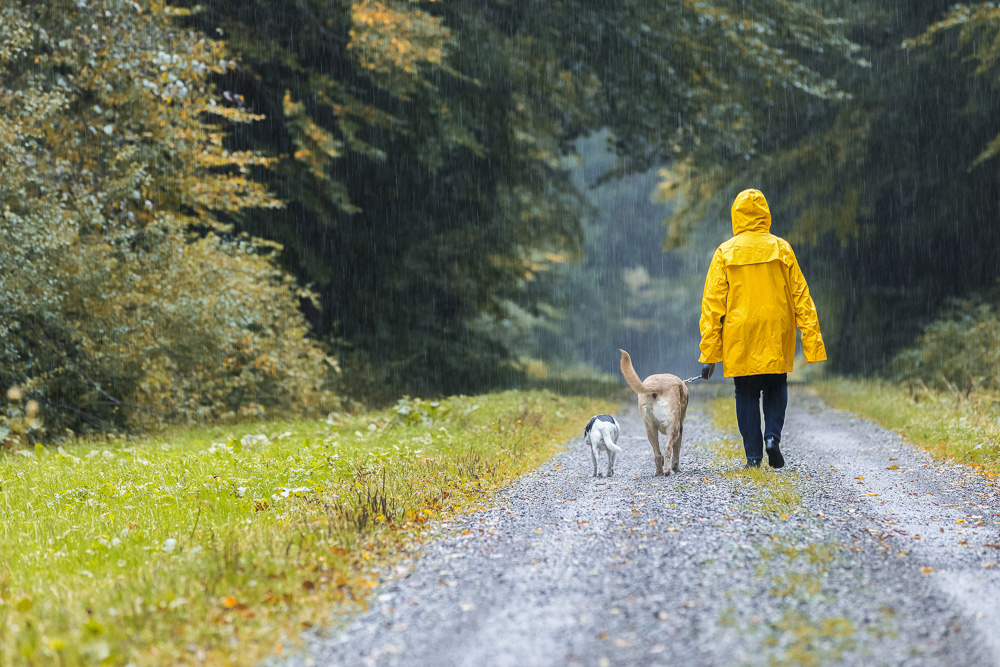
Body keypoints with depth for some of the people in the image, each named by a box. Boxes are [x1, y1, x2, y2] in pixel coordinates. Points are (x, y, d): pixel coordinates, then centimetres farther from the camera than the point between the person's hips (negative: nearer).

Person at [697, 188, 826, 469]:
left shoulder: (725, 253, -2)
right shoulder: (781, 249, -1)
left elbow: (712, 304, -4)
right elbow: (800, 296, -1)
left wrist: (708, 352, -2)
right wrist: (812, 339, 2)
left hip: (739, 338, 0)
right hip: (776, 339, 0)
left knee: (746, 394, 9)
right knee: (776, 388, 17)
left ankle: (753, 454, 3)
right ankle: (773, 435, -5)